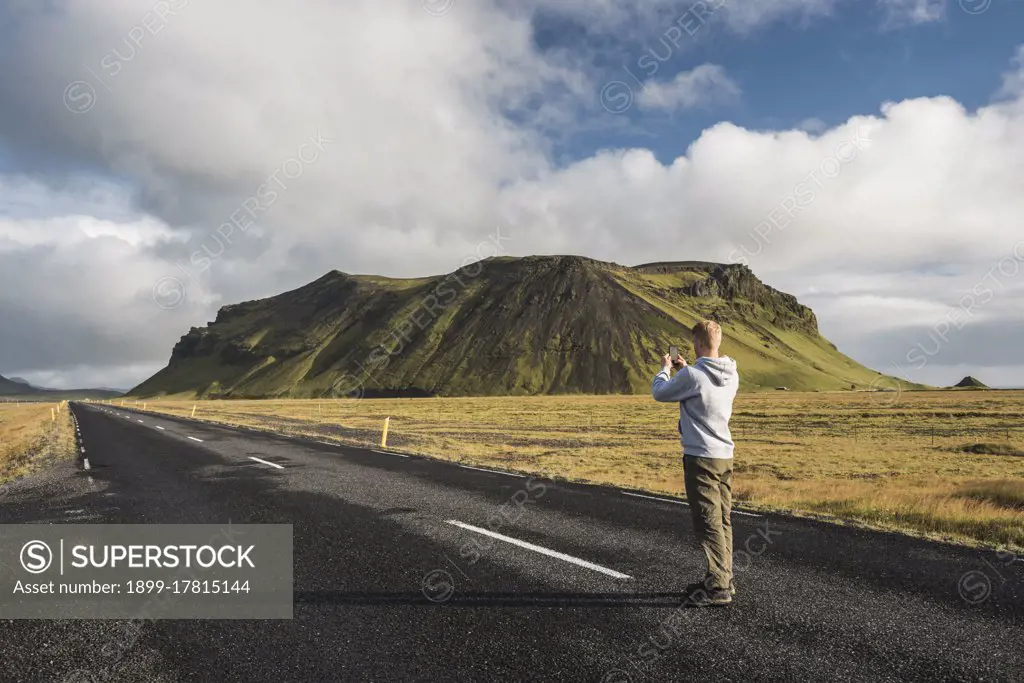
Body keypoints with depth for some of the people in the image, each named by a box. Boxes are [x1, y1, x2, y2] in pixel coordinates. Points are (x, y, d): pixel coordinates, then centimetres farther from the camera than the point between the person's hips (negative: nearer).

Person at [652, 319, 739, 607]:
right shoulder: (731, 375, 4)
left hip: (701, 458, -8)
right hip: (725, 456, 8)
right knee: (723, 521, 14)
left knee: (709, 523, -4)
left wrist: (665, 369, 15)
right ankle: (723, 579, 24)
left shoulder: (691, 376, -18)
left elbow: (659, 393, -3)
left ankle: (719, 587, -1)